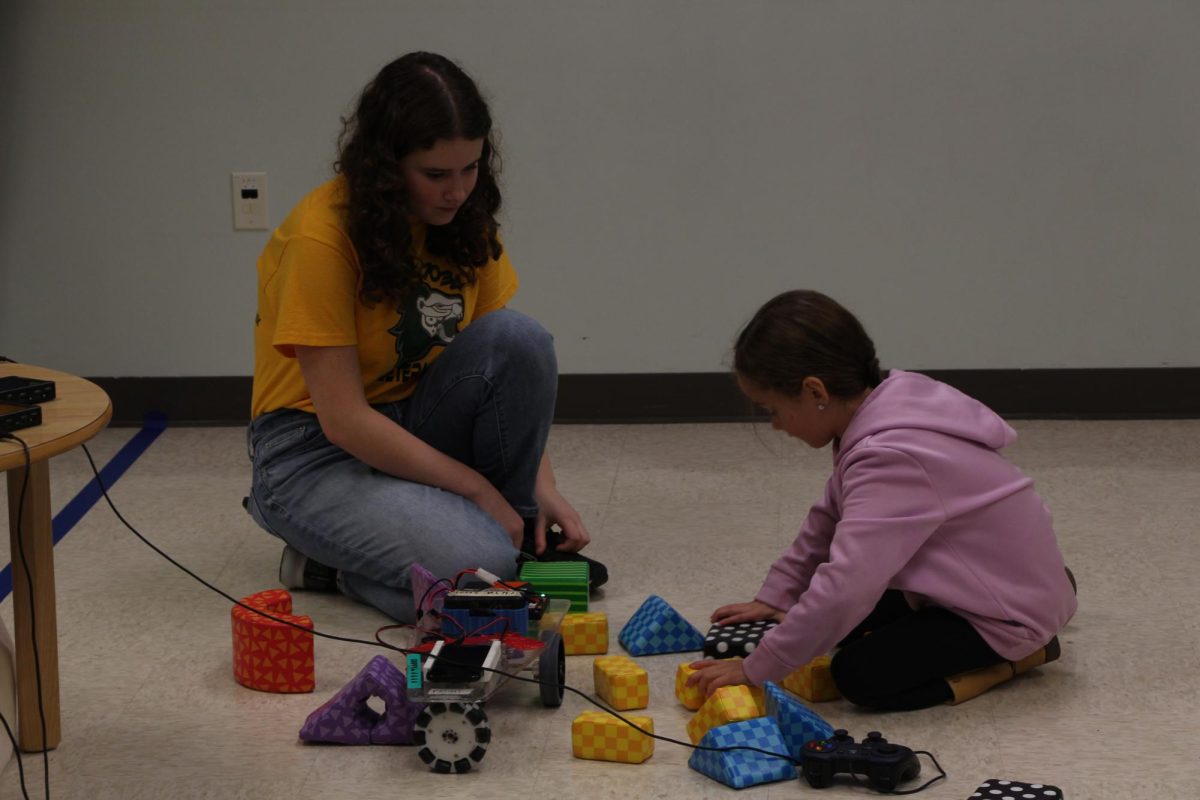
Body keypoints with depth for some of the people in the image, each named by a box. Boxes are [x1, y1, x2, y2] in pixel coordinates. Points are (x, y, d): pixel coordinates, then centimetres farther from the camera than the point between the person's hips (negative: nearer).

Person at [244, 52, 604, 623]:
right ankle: (331, 557, 0)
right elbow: (342, 419, -23)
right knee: (479, 570, -30)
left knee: (523, 340, -22)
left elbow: (510, 361, 1)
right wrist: (476, 487, -19)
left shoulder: (464, 218, -3)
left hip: (410, 424, 6)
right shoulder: (320, 237, -23)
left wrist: (541, 486, -13)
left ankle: (521, 535, -5)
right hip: (316, 452, -6)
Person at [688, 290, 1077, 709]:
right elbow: (827, 522, 12)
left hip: (1009, 612, -10)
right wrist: (774, 597, 8)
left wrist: (755, 669, -29)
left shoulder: (889, 460, -32)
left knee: (860, 675, -20)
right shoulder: (882, 414, -2)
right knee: (852, 625, 19)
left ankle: (1017, 657, -5)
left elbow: (842, 590, -37)